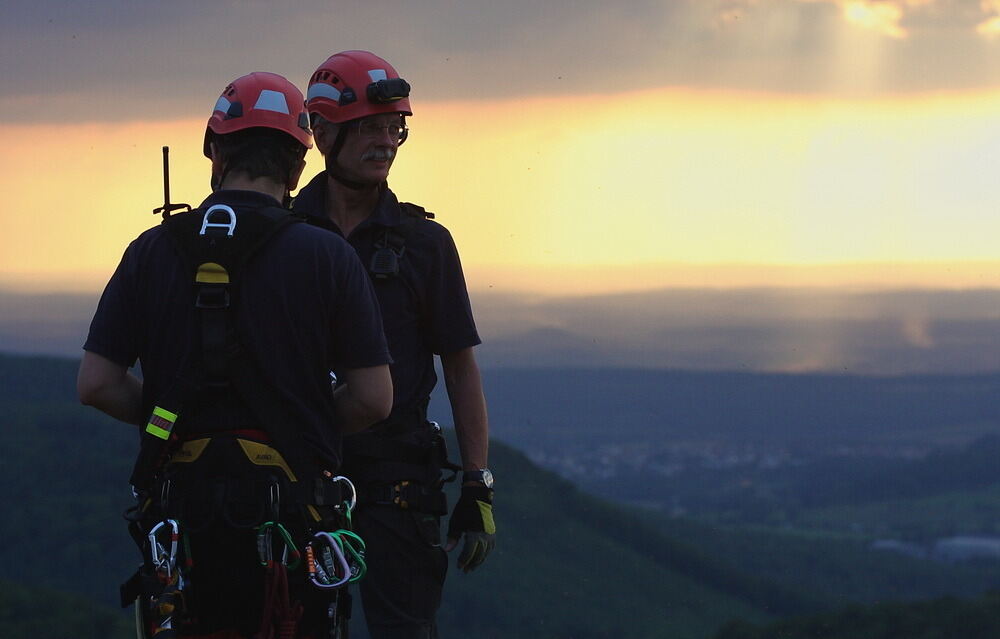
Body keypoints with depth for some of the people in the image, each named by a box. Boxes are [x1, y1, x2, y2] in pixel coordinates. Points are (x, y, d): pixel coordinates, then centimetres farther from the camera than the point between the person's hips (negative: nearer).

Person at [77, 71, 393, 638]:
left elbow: (97, 384, 2)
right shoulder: (327, 256, -3)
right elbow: (374, 399, -3)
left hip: (182, 511, 2)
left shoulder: (153, 251, 3)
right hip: (290, 512, -2)